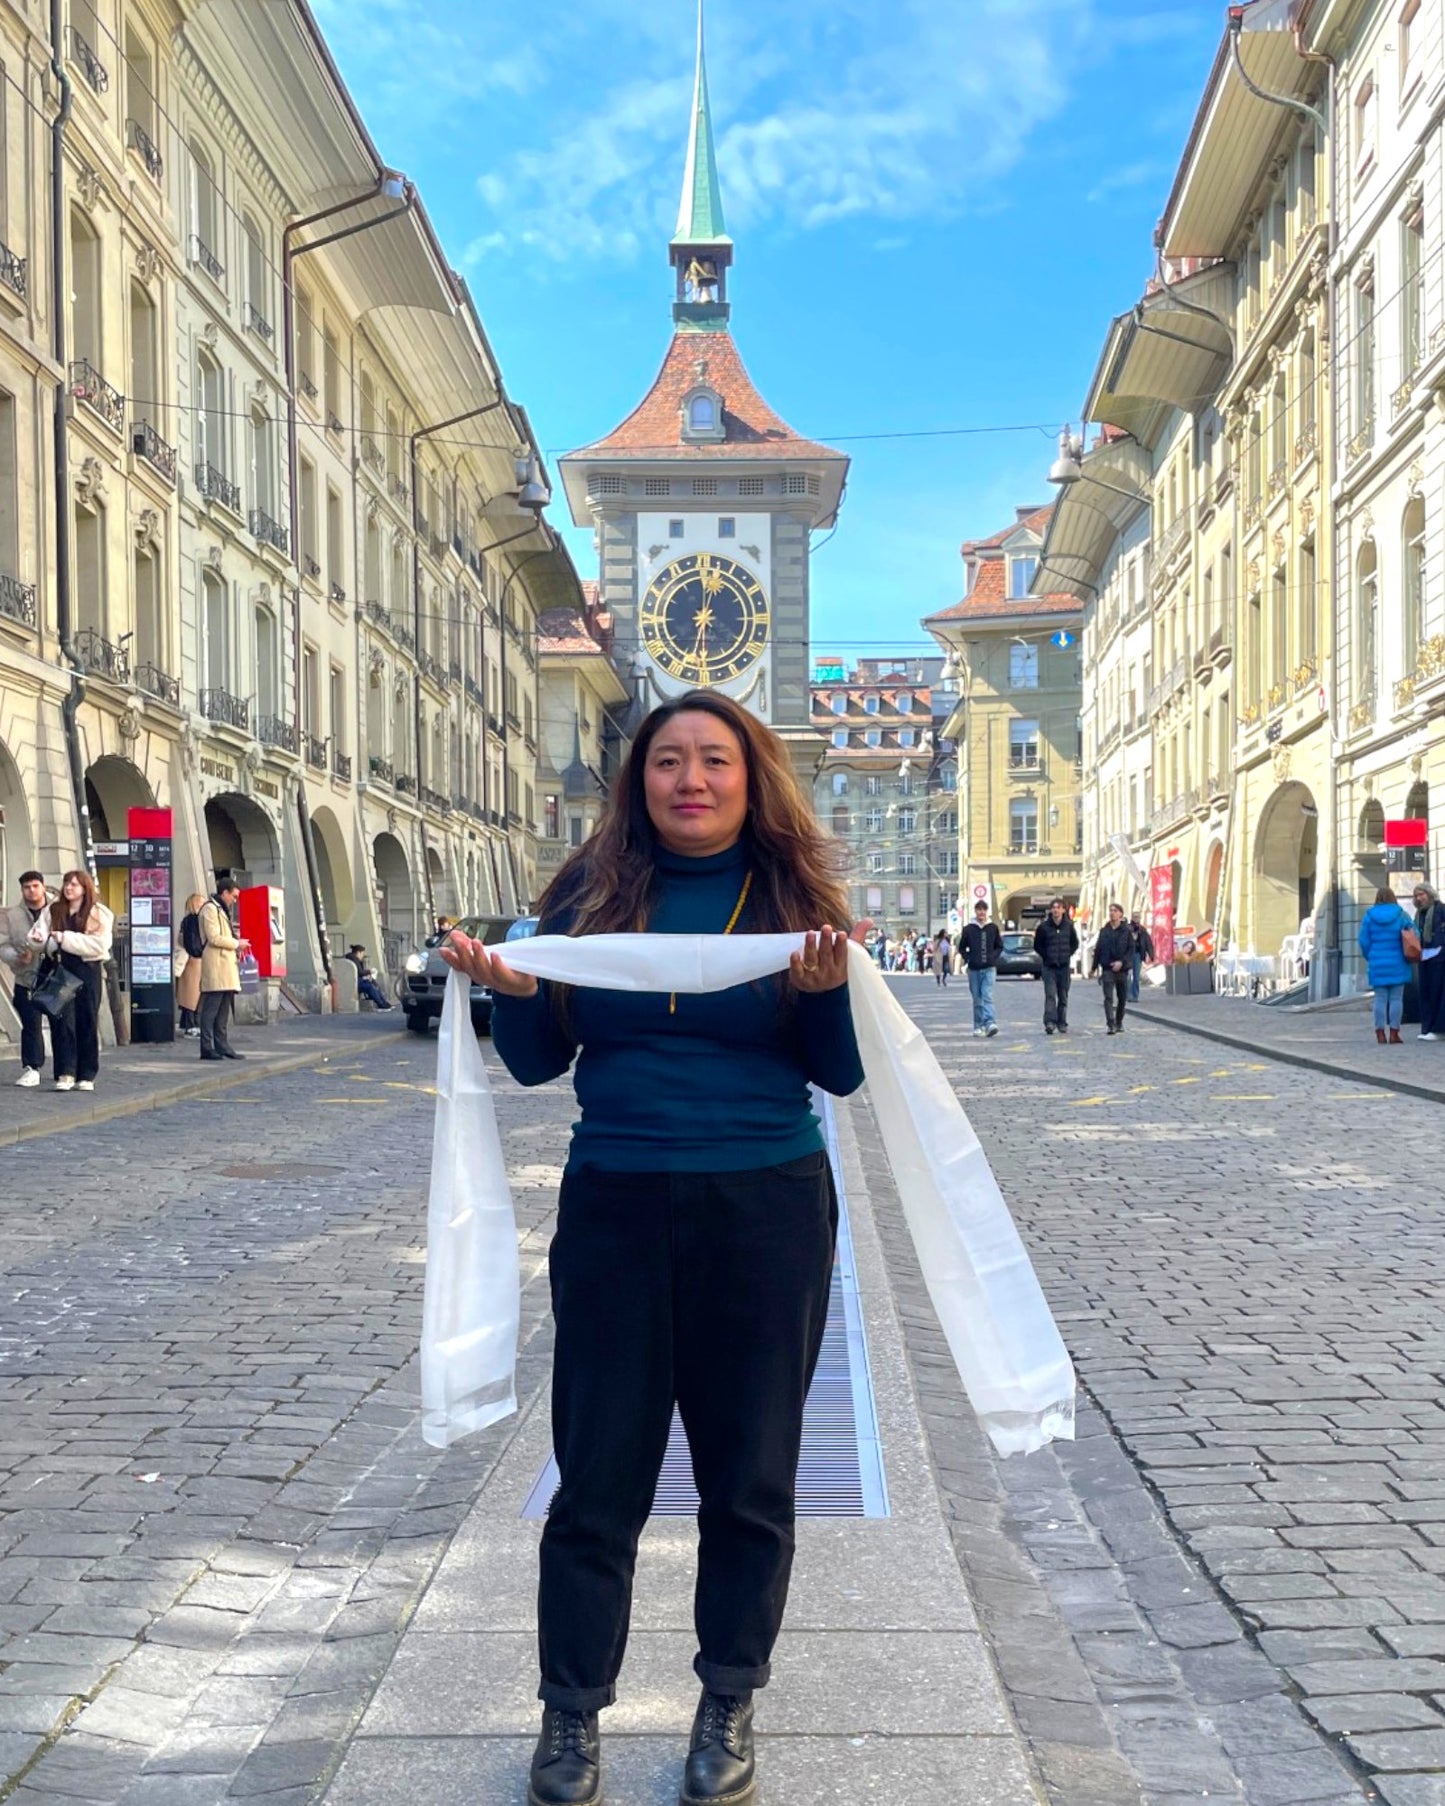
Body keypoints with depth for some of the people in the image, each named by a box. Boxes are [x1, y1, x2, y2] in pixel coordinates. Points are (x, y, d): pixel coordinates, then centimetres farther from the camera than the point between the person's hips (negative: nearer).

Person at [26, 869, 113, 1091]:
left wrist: (65, 938, -16)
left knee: (87, 1023, 3)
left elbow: (99, 944, -12)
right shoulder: (54, 910, 11)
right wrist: (38, 938, -19)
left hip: (86, 972, -2)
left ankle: (87, 1076, 10)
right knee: (61, 1022, -4)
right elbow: (39, 934, 5)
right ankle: (65, 1073, -3)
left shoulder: (98, 914, 0)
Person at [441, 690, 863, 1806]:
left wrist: (829, 991, -18)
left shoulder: (795, 895, 0)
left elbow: (842, 1077, 1)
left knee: (749, 1472, 10)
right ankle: (572, 1710, 24)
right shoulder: (592, 893, 2)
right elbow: (540, 1061, 7)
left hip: (766, 1211, 0)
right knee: (600, 1469, 7)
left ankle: (730, 1704, 29)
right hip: (614, 1206, 1)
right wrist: (510, 992, -13)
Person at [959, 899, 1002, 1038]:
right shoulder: (968, 928, 4)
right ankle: (979, 1027, 13)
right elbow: (962, 947, 10)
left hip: (989, 968, -1)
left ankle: (990, 1023, -24)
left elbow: (999, 946, 13)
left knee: (987, 996, -15)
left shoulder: (993, 927, 5)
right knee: (977, 999, 7)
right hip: (974, 969, 1)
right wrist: (968, 959, -3)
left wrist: (992, 957, -2)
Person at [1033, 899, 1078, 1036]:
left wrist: (1067, 955, 3)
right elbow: (1037, 945, 4)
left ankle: (1062, 1024, 17)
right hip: (1049, 967, -3)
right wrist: (1047, 956, -4)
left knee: (1063, 997, 9)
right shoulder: (1043, 927, -4)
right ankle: (1050, 1023, -20)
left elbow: (1074, 944, 15)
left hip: (1065, 967, 3)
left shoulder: (1069, 926, 4)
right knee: (1050, 995, -13)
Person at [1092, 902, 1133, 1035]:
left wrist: (1122, 962, -17)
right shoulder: (1104, 931, 6)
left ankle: (1119, 1023, 27)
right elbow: (1098, 949, 9)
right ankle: (1111, 1025, -17)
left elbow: (1131, 949, -4)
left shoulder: (1126, 930, 0)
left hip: (1122, 968, 0)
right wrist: (1095, 967, 8)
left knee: (1122, 998, 10)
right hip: (1107, 969, 0)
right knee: (1108, 997, -11)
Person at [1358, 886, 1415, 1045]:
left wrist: (1369, 958, 14)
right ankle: (1394, 1033, 1)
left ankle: (1380, 1033, 3)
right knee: (1396, 999, 2)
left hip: (1377, 964, 1)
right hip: (1397, 964, -1)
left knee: (1380, 999, 5)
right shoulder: (1401, 915, -3)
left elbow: (1364, 941, -1)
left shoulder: (1368, 916, -1)